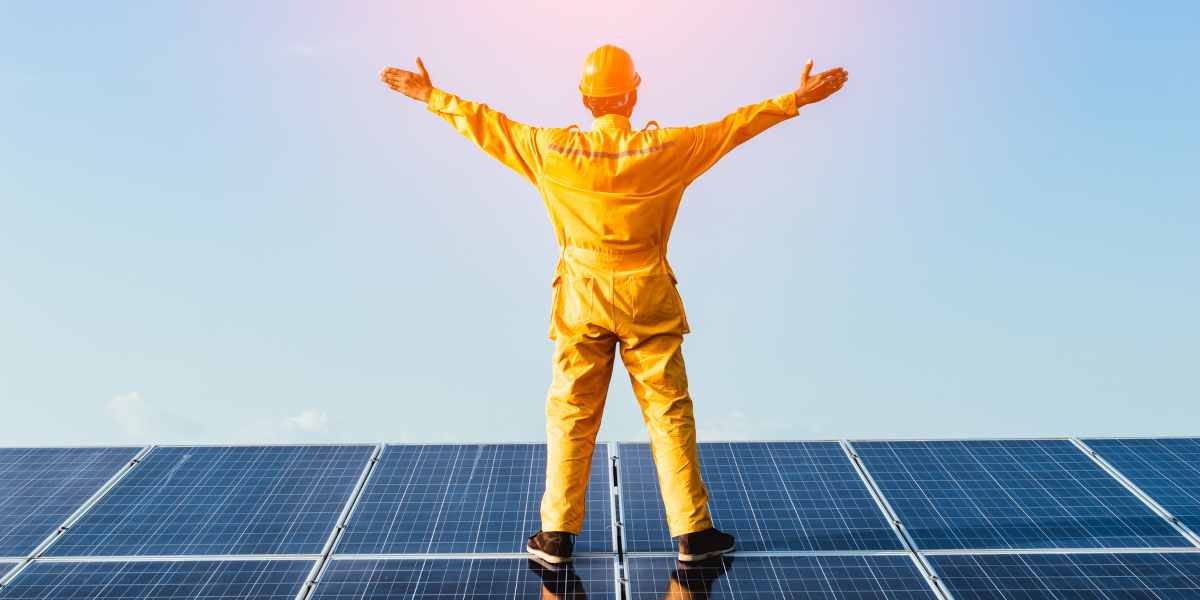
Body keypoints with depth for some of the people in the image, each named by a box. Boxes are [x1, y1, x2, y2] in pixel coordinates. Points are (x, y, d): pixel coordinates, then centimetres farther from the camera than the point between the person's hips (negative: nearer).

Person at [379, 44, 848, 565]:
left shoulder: (552, 150, -6)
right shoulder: (664, 150, -9)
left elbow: (488, 125, 5)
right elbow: (734, 126, -1)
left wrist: (431, 97, 20)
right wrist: (797, 99, 11)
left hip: (581, 302, 1)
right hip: (649, 299, -1)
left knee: (570, 415, 11)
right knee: (670, 414, 8)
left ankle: (557, 535, 19)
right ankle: (692, 533, 16)